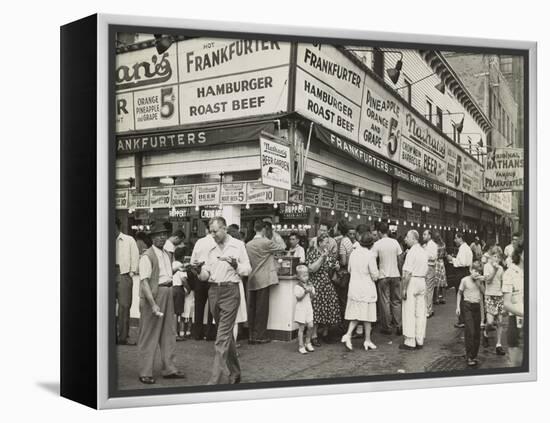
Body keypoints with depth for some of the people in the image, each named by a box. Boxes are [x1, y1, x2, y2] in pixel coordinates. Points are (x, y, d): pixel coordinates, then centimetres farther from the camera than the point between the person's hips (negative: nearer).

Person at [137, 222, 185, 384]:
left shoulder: (167, 255, 15)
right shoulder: (147, 256, -11)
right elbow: (144, 281, -18)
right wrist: (153, 304, -24)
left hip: (168, 294, 8)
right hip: (153, 294, -8)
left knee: (169, 333, 12)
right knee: (149, 335, -1)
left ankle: (169, 369, 23)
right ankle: (145, 373, 7)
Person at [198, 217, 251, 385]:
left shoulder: (238, 245, -2)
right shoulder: (211, 248, 12)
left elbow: (247, 269, -2)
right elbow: (206, 272, 14)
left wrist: (235, 265, -21)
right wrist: (203, 273, -9)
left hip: (230, 291, -6)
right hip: (213, 291, 6)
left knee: (223, 336, -10)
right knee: (227, 333, 15)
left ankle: (217, 379, -11)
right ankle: (234, 373, 28)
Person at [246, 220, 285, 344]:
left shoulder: (248, 244, 5)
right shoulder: (267, 243, -11)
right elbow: (280, 248, 3)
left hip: (252, 280, 5)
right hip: (263, 280, -5)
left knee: (252, 307, 9)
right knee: (262, 308, 0)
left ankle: (251, 335, 14)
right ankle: (260, 335, 3)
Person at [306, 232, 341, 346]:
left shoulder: (328, 253, 11)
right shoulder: (312, 253, -8)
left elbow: (336, 266, 22)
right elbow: (312, 269, -19)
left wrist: (337, 266, -2)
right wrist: (322, 257, -22)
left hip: (329, 284, 6)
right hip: (316, 284, -6)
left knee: (330, 309, 4)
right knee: (316, 309, -8)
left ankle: (325, 333, 19)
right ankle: (314, 336, -1)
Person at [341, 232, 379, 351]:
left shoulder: (354, 253, 1)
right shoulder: (370, 255, -16)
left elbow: (349, 269, 12)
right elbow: (374, 275, -13)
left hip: (354, 287, 5)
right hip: (366, 289, -5)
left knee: (356, 314, 13)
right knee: (367, 315, 7)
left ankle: (348, 334, -2)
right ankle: (367, 340, 15)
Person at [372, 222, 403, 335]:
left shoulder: (377, 244, -9)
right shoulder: (395, 242, 1)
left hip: (384, 276, -3)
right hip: (395, 275, 3)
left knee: (385, 302, 4)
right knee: (396, 301, 11)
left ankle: (387, 327, 8)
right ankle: (398, 327, 11)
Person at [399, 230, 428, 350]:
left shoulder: (412, 252, -14)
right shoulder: (424, 252, 13)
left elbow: (408, 272, -18)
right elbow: (425, 271, 15)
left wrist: (404, 288, -16)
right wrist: (423, 284, 19)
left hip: (412, 282, -8)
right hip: (422, 281, 8)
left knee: (409, 313, -3)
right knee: (420, 313, 9)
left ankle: (410, 342, -2)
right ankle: (419, 341, 14)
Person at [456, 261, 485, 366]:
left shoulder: (479, 281, 9)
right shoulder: (465, 280, -4)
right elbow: (459, 293, 3)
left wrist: (480, 282, -10)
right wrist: (458, 306, -1)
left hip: (477, 306, 5)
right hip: (467, 306, -5)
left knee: (477, 332, 7)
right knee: (470, 332, -10)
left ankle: (474, 355, 17)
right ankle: (469, 357, -5)